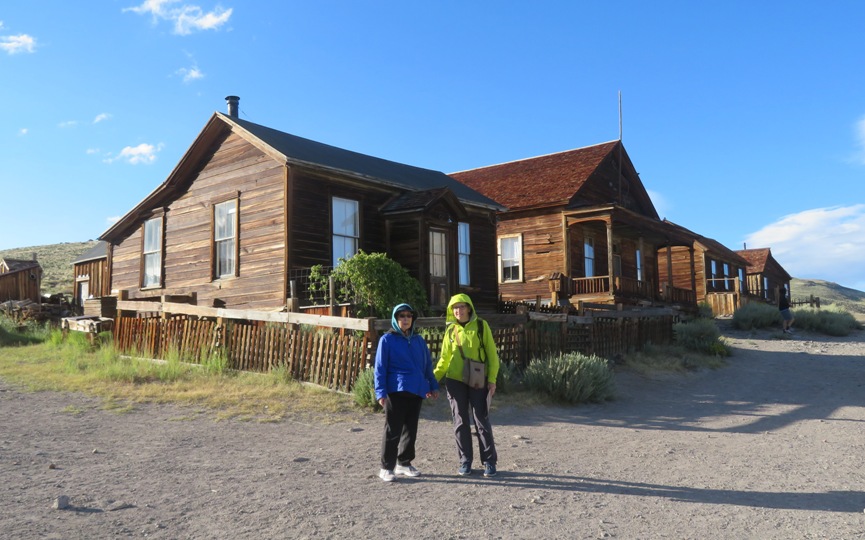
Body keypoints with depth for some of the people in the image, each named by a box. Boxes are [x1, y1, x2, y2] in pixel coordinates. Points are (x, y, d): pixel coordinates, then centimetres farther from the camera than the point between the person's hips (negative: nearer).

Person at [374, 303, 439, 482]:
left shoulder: (419, 340, 12)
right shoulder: (387, 339, -2)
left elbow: (427, 365, 18)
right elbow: (380, 367, -5)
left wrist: (433, 385, 15)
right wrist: (381, 392, -11)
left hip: (417, 391, 5)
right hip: (396, 391, -5)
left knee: (411, 429, 13)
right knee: (393, 430, -2)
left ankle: (404, 463, 27)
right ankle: (386, 467, 8)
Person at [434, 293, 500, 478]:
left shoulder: (481, 326, -1)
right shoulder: (451, 330, 5)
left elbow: (491, 354, -1)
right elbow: (444, 359, 8)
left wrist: (492, 379, -8)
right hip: (455, 381, 2)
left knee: (482, 421, 2)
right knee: (460, 422, 7)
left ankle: (489, 461, 12)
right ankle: (465, 460, 18)